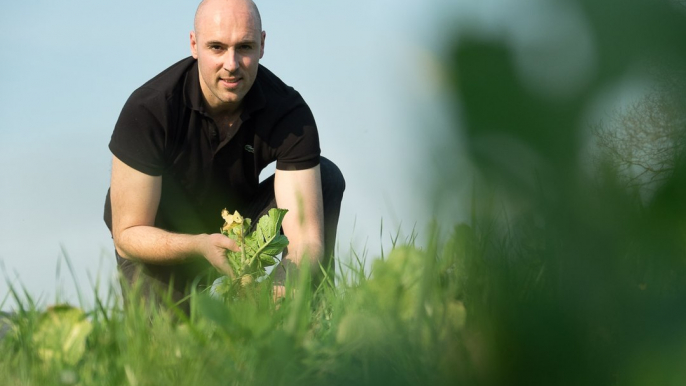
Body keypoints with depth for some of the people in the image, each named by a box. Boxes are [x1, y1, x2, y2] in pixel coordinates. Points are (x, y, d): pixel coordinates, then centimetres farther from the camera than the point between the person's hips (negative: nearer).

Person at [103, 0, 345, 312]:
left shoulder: (289, 114, -24)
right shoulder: (147, 110, -29)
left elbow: (306, 234, -28)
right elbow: (128, 234, -26)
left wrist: (288, 277, -53)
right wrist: (201, 246, -45)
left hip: (236, 229, 3)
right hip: (161, 245, -3)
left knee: (326, 177, -17)